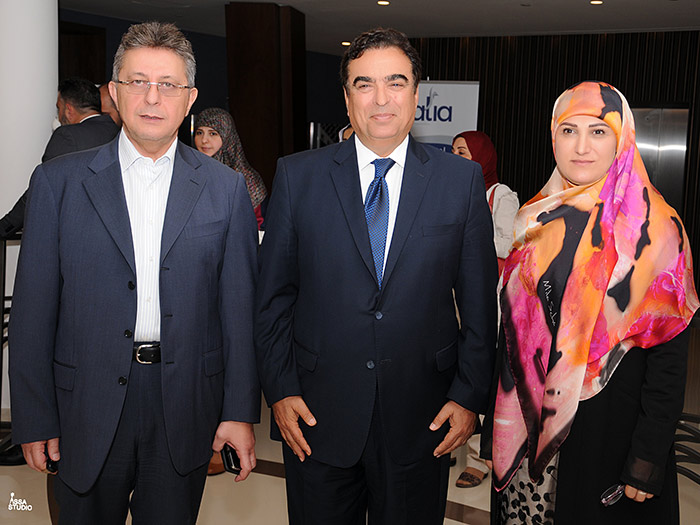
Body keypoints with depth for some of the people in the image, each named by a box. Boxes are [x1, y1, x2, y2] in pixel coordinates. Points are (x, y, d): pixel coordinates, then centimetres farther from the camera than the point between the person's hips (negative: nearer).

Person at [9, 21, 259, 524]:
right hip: (87, 410, 0)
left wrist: (241, 411, -2)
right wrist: (34, 419, -2)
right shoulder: (58, 181, -1)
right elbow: (34, 307, -1)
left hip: (186, 408, 1)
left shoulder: (226, 188, 1)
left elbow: (240, 307, 0)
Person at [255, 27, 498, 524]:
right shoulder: (298, 176, -1)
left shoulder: (462, 179, 0)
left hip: (422, 421, 0)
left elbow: (480, 300, 2)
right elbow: (273, 294, 2)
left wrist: (469, 395, -2)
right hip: (316, 415, 0)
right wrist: (280, 389, -2)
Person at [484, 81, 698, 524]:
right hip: (527, 426, 4)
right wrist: (494, 432, 6)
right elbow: (510, 330, 6)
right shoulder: (536, 221, 3)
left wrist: (648, 460, -12)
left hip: (609, 431, -3)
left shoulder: (655, 227, -8)